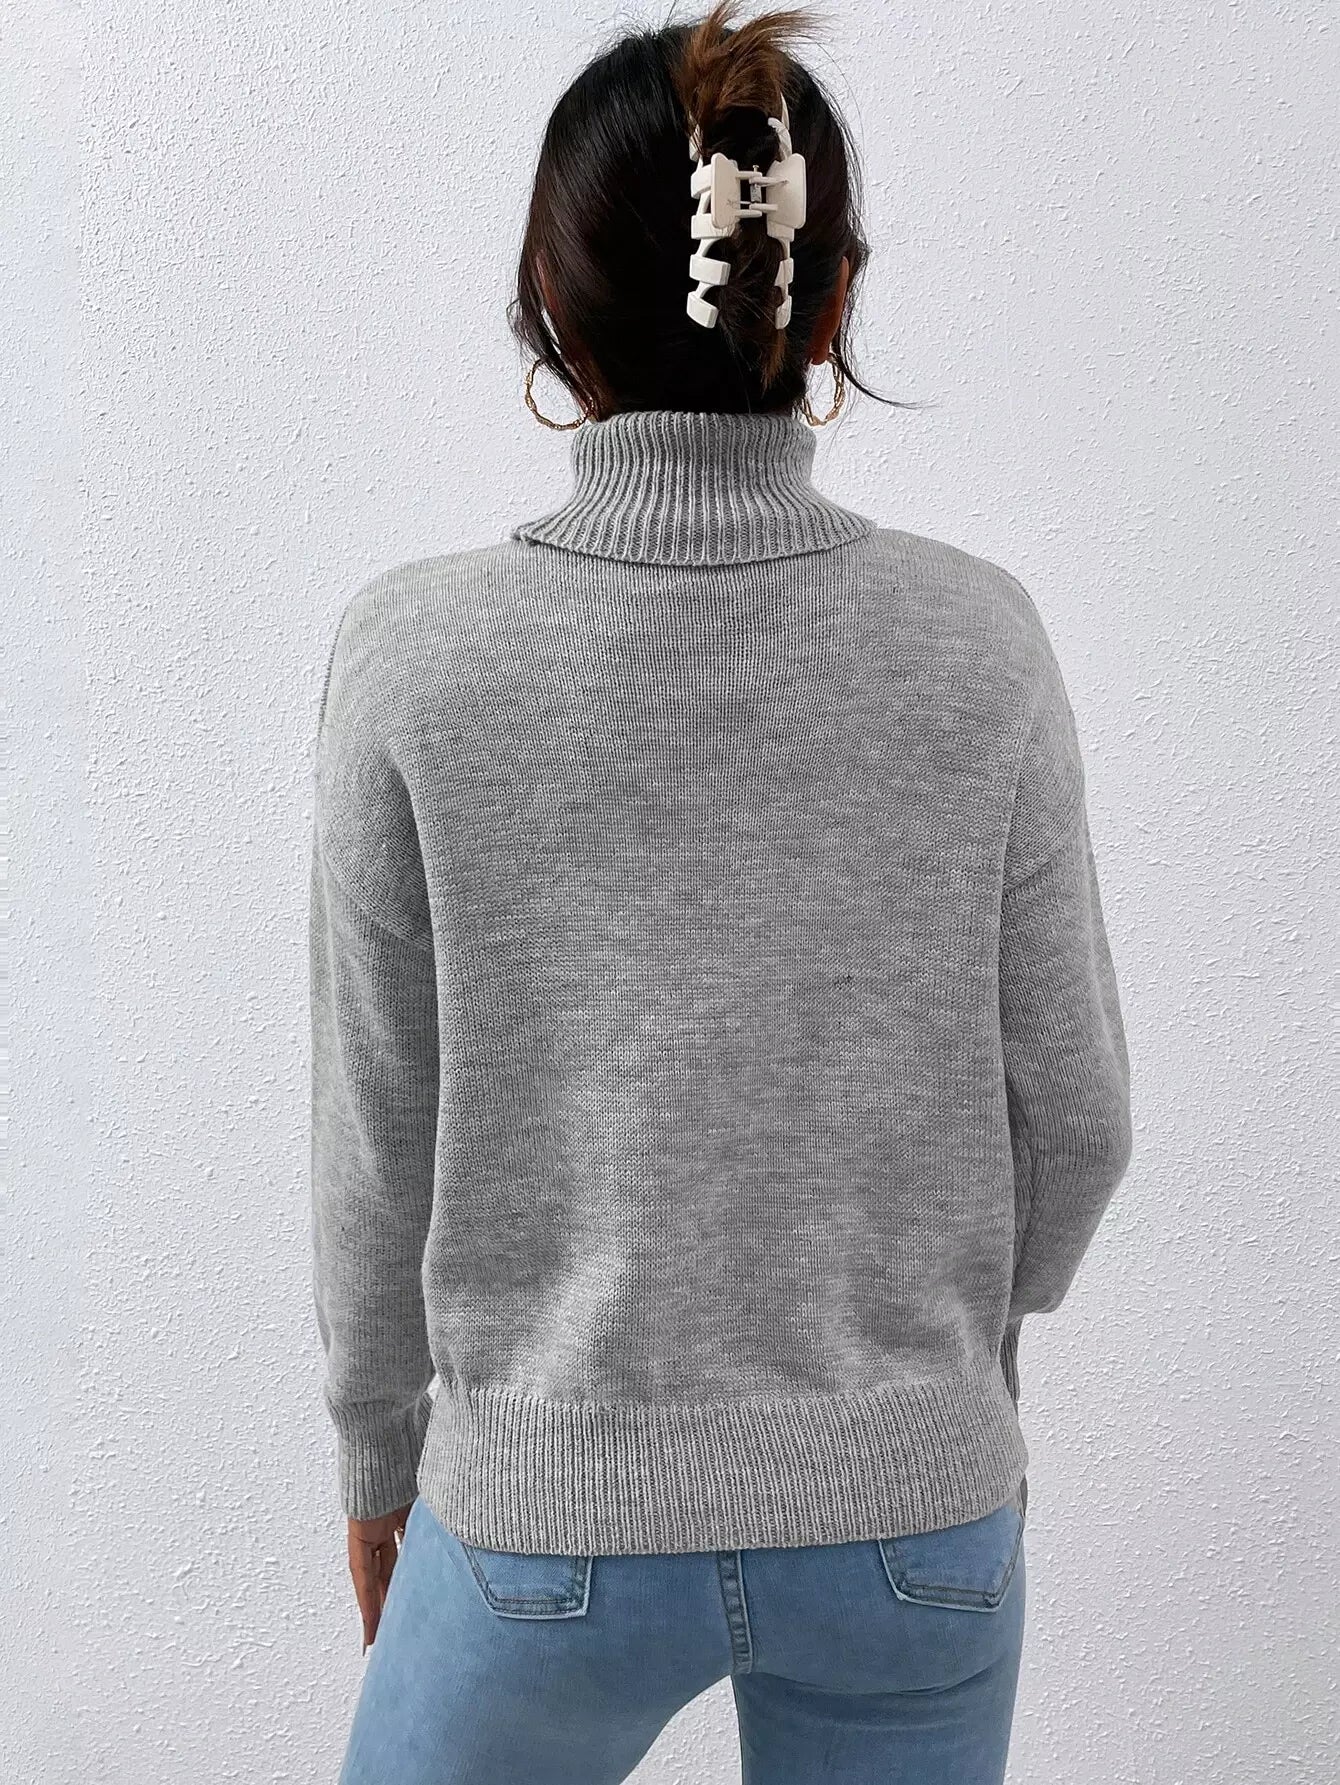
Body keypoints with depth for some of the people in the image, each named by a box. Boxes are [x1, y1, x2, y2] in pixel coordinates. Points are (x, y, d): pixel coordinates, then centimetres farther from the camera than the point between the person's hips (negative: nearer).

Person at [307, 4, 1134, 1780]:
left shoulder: (416, 655, -16)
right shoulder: (976, 638, -12)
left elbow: (379, 1148, -8)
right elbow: (1074, 1111, -4)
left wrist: (377, 1463, 9)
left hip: (551, 1520, -1)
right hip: (916, 1521, 2)